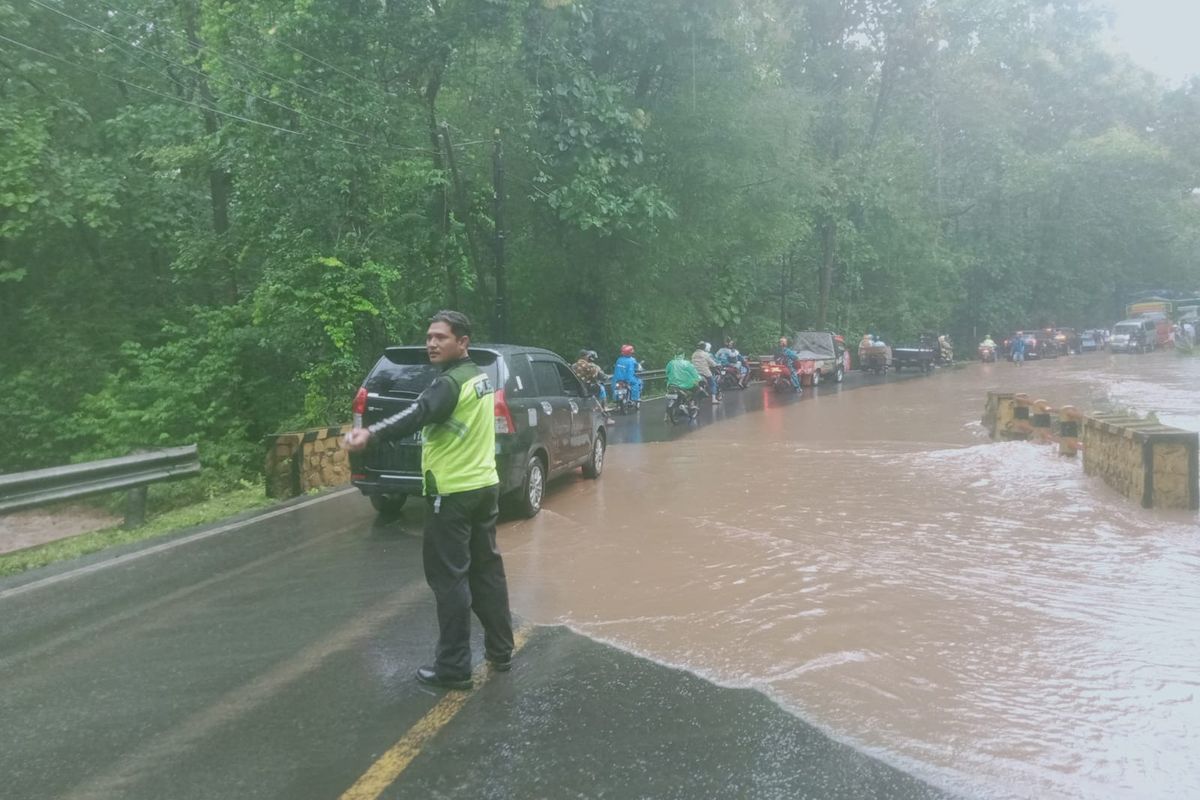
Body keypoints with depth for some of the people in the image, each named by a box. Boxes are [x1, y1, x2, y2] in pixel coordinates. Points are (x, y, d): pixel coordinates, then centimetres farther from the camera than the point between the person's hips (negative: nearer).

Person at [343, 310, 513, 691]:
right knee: (487, 568, 16)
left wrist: (371, 434, -50)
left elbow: (416, 415, -36)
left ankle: (453, 668, 1)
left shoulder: (451, 382, -18)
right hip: (485, 485, 9)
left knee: (450, 578, -3)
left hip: (453, 492, -9)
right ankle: (500, 651, 24)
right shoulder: (481, 376, 11)